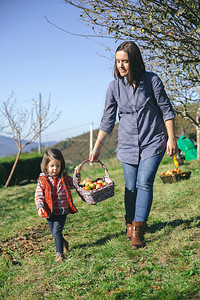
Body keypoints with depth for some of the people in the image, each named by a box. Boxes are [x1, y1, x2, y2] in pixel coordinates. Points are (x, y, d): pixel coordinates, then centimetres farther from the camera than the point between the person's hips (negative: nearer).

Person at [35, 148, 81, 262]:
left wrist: (77, 174, -3)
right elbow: (38, 195, -4)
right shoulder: (42, 181, -3)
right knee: (54, 233, 14)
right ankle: (64, 242, 42)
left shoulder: (64, 177, 2)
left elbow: (74, 184, 14)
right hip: (50, 212, 2)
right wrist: (40, 207, -19)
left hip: (62, 211, -1)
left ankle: (59, 253, -3)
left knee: (57, 231, -12)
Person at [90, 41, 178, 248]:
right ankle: (130, 224, 27)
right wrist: (97, 148, 2)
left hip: (153, 143, -2)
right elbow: (107, 120, 3)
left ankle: (138, 231, -7)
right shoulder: (114, 87, -2)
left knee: (144, 183, -12)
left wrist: (171, 138, -4)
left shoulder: (152, 80, -7)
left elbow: (166, 109, 0)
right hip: (128, 145, 2)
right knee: (130, 187, 6)